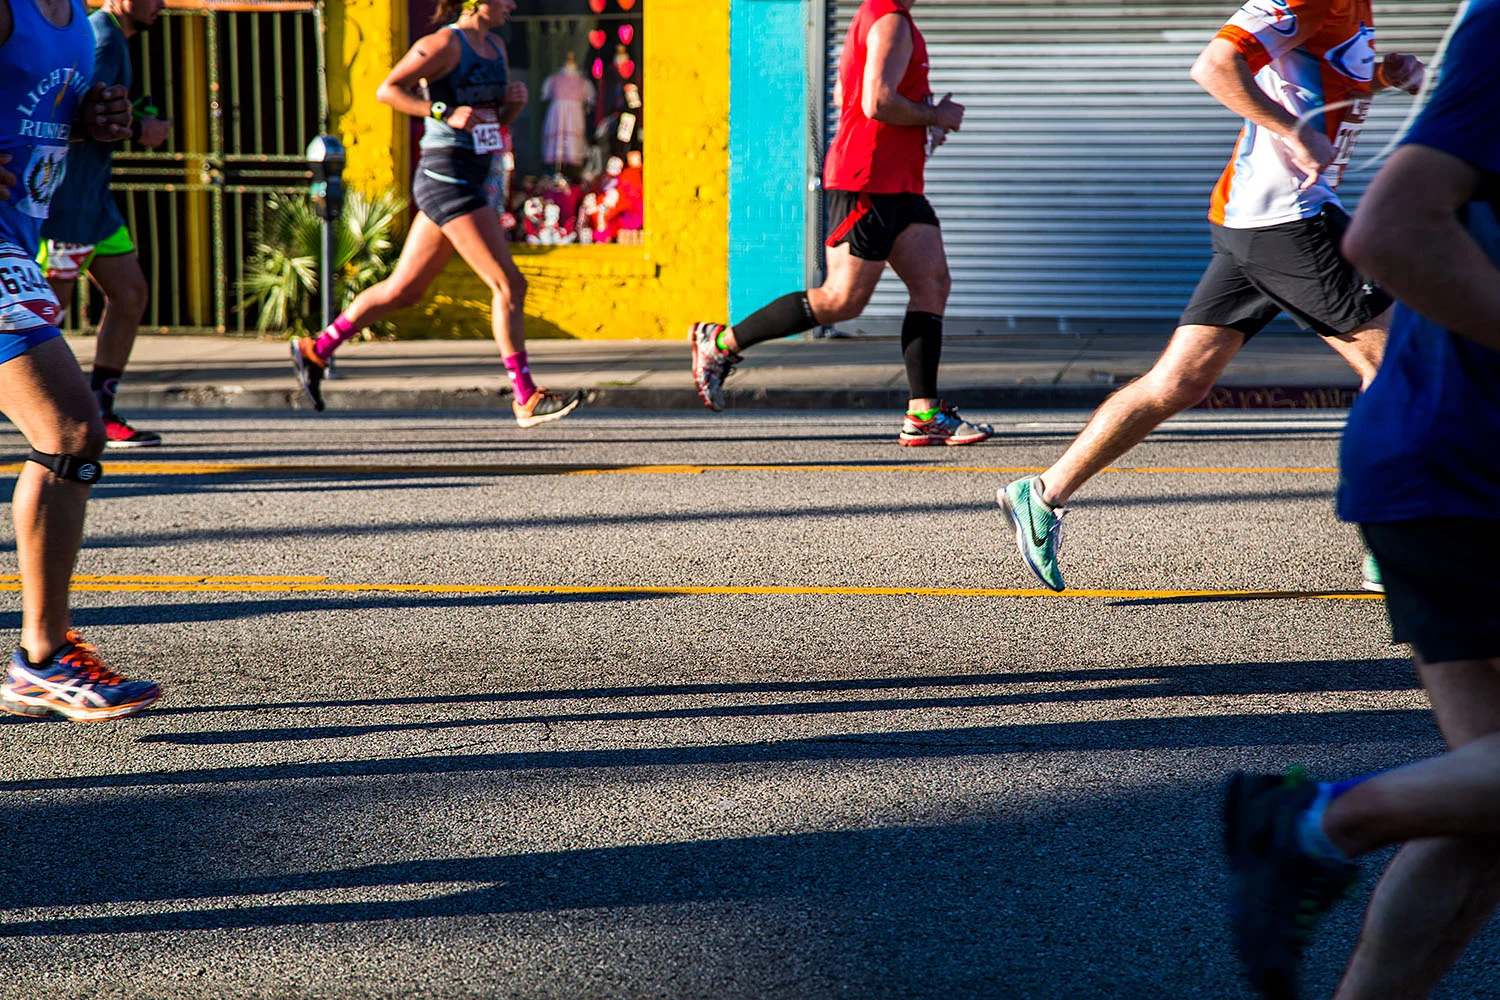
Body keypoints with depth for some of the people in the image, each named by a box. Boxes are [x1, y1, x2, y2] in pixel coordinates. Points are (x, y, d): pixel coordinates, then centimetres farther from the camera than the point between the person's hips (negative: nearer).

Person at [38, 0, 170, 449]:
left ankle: (99, 413, 10)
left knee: (130, 294, 7)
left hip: (93, 197, 10)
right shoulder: (105, 39, -14)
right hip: (68, 196, -10)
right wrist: (138, 130, -14)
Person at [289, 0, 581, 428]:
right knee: (509, 285, -10)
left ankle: (316, 350, 23)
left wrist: (515, 101, 2)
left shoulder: (495, 48, 16)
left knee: (405, 289, 13)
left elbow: (498, 120, 24)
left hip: (468, 182, 10)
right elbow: (387, 90, -13)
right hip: (446, 179, -10)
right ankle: (527, 399, -7)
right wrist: (444, 112, -22)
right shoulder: (444, 44, -10)